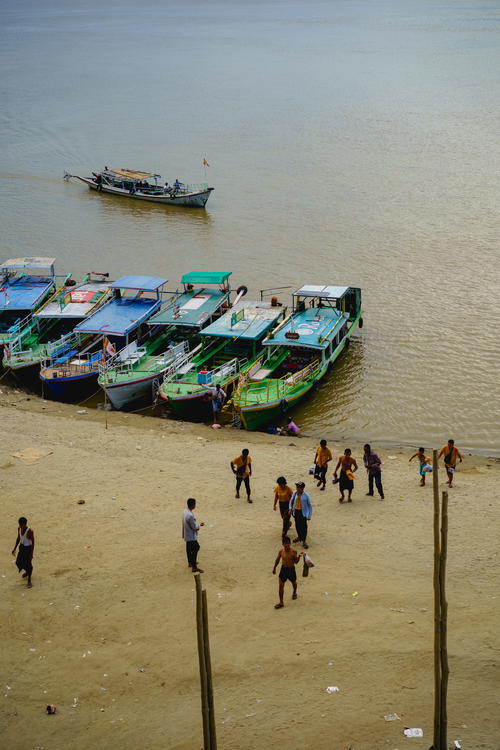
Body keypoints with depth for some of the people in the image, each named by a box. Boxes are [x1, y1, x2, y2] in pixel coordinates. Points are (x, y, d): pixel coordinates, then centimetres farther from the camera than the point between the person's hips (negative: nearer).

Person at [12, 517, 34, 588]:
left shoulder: (30, 531, -26)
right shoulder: (19, 528, -7)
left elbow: (33, 542, -19)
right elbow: (18, 538, 8)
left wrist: (31, 553, -19)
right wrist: (15, 548, 11)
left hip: (28, 548, -6)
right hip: (22, 547, 6)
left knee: (28, 563, 1)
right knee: (18, 562, 15)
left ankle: (29, 580, 18)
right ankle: (27, 571, 46)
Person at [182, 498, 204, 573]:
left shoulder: (185, 512, -2)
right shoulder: (190, 515, -32)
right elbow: (194, 527, -23)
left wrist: (197, 525, 14)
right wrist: (199, 525, -5)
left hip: (186, 535, 10)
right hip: (191, 536, -10)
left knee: (189, 549, 25)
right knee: (194, 551, 1)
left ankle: (190, 562, 42)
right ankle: (194, 567, 7)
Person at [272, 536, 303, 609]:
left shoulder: (293, 551, -16)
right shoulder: (281, 551, -11)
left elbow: (296, 562, -10)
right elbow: (277, 560, 6)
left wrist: (298, 557, -28)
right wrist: (274, 568, 14)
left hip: (291, 569, -1)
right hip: (283, 569, 1)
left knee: (293, 582, 24)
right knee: (281, 586, -2)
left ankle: (294, 593, 57)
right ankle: (281, 602, 6)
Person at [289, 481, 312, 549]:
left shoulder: (306, 496, -17)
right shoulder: (295, 493, -7)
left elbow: (309, 506, -9)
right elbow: (291, 500, 12)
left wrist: (309, 516, -9)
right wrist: (290, 508, 0)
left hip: (303, 512, -4)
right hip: (296, 511, 4)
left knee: (303, 526, 1)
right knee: (297, 525, 18)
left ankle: (304, 541, 13)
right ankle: (299, 536, 42)